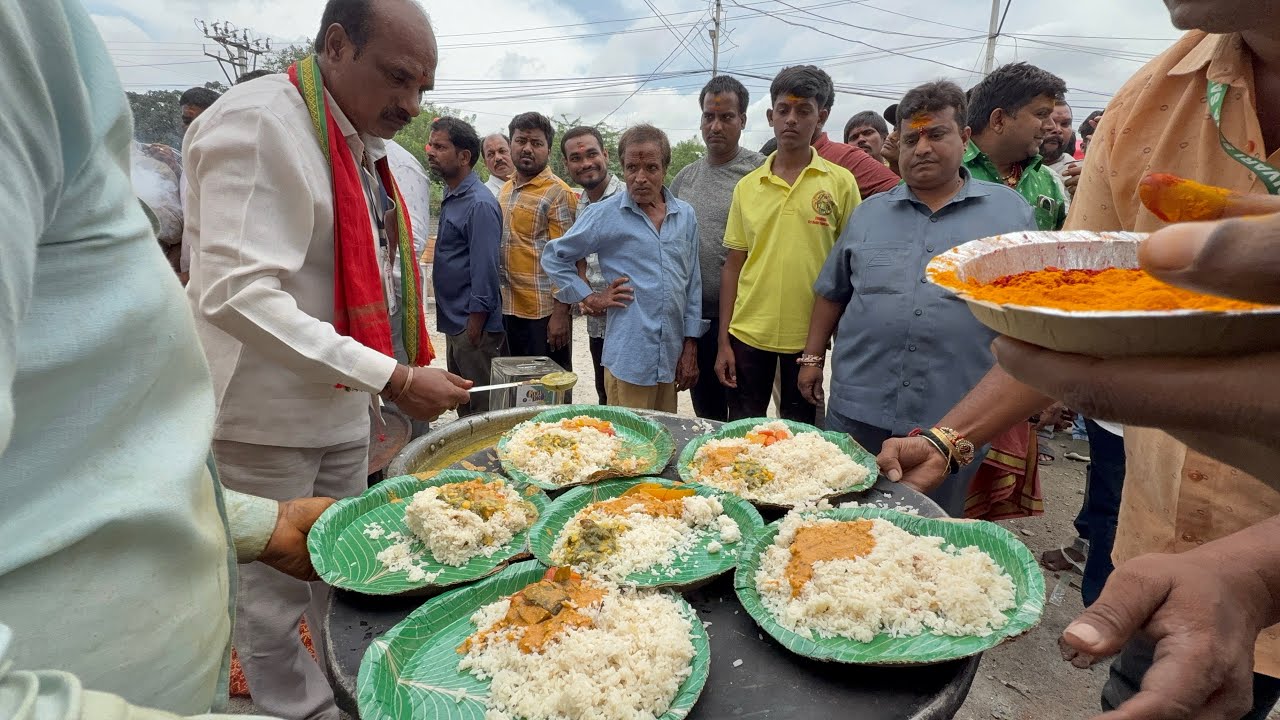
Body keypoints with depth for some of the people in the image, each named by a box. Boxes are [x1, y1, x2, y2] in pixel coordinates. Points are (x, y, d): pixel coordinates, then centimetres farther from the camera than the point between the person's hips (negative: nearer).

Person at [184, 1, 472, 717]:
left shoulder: (364, 146, 10)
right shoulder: (258, 125, -18)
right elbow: (237, 295, -28)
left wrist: (406, 376, 13)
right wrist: (393, 379, -29)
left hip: (342, 409, 9)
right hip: (267, 420, -8)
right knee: (275, 593, 7)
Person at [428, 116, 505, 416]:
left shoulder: (479, 204, -18)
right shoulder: (451, 197, 11)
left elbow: (484, 271, -21)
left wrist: (474, 327, -20)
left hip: (473, 326, -9)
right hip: (453, 323, 9)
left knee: (481, 408, 4)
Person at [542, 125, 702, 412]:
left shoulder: (686, 215, 8)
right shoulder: (604, 215, -3)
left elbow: (693, 283, 11)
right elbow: (554, 258, 5)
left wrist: (691, 347, 8)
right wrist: (590, 298, -3)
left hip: (673, 356, 4)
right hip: (629, 357, -4)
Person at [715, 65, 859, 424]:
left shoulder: (840, 182, -1)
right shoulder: (747, 186, 4)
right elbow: (733, 266, 6)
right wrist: (723, 341, 3)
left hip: (808, 338, -1)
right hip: (747, 334, 2)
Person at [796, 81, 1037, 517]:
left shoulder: (1009, 211, 5)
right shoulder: (869, 213, 10)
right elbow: (832, 292, 14)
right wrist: (813, 356, 8)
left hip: (955, 415, -1)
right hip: (858, 407, 2)